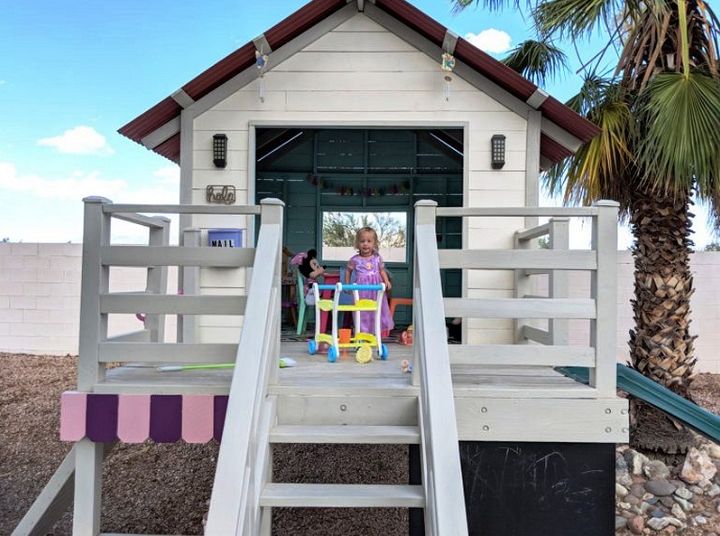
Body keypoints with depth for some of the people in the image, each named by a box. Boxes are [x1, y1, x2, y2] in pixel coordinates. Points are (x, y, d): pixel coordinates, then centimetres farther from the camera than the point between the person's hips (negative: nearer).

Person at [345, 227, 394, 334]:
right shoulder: (355, 259, -2)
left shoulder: (377, 258, 3)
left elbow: (382, 271, 12)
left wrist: (386, 281, -4)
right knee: (362, 313, 1)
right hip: (361, 290, -2)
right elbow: (348, 271, 12)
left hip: (376, 289, 2)